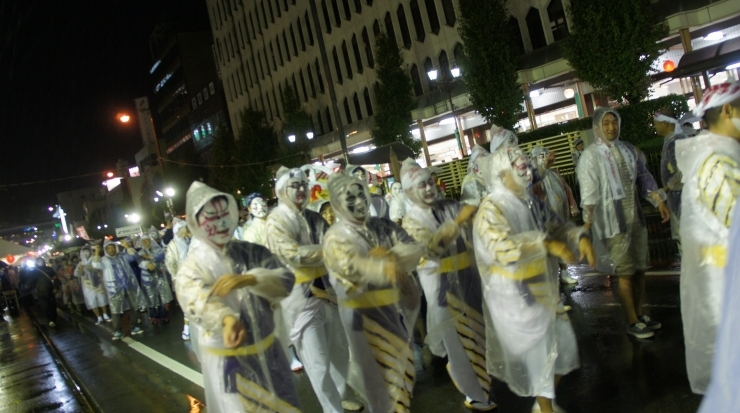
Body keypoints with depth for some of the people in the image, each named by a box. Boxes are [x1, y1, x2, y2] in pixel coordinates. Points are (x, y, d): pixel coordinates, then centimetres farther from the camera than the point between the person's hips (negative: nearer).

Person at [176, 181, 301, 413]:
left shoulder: (253, 252, -1)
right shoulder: (191, 268, -9)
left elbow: (284, 281, -15)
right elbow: (196, 301, -29)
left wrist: (248, 279, -35)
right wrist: (227, 319, -51)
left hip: (267, 352, 3)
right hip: (226, 361, -3)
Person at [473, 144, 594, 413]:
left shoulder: (532, 203, 4)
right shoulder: (491, 210, -19)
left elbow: (558, 225, 12)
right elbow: (503, 248, -34)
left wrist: (580, 237, -9)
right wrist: (547, 244, -36)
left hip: (543, 289, 8)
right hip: (515, 297, -8)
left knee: (563, 345, 17)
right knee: (538, 353, 6)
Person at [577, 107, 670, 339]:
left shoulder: (629, 150, 8)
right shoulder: (591, 155, -8)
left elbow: (644, 177, 14)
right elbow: (589, 193, -13)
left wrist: (659, 201, 6)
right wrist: (587, 224, -16)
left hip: (636, 217, 6)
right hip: (613, 221, -5)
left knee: (640, 269, 12)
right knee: (625, 273, 1)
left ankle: (640, 314, 27)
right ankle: (632, 322, 14)